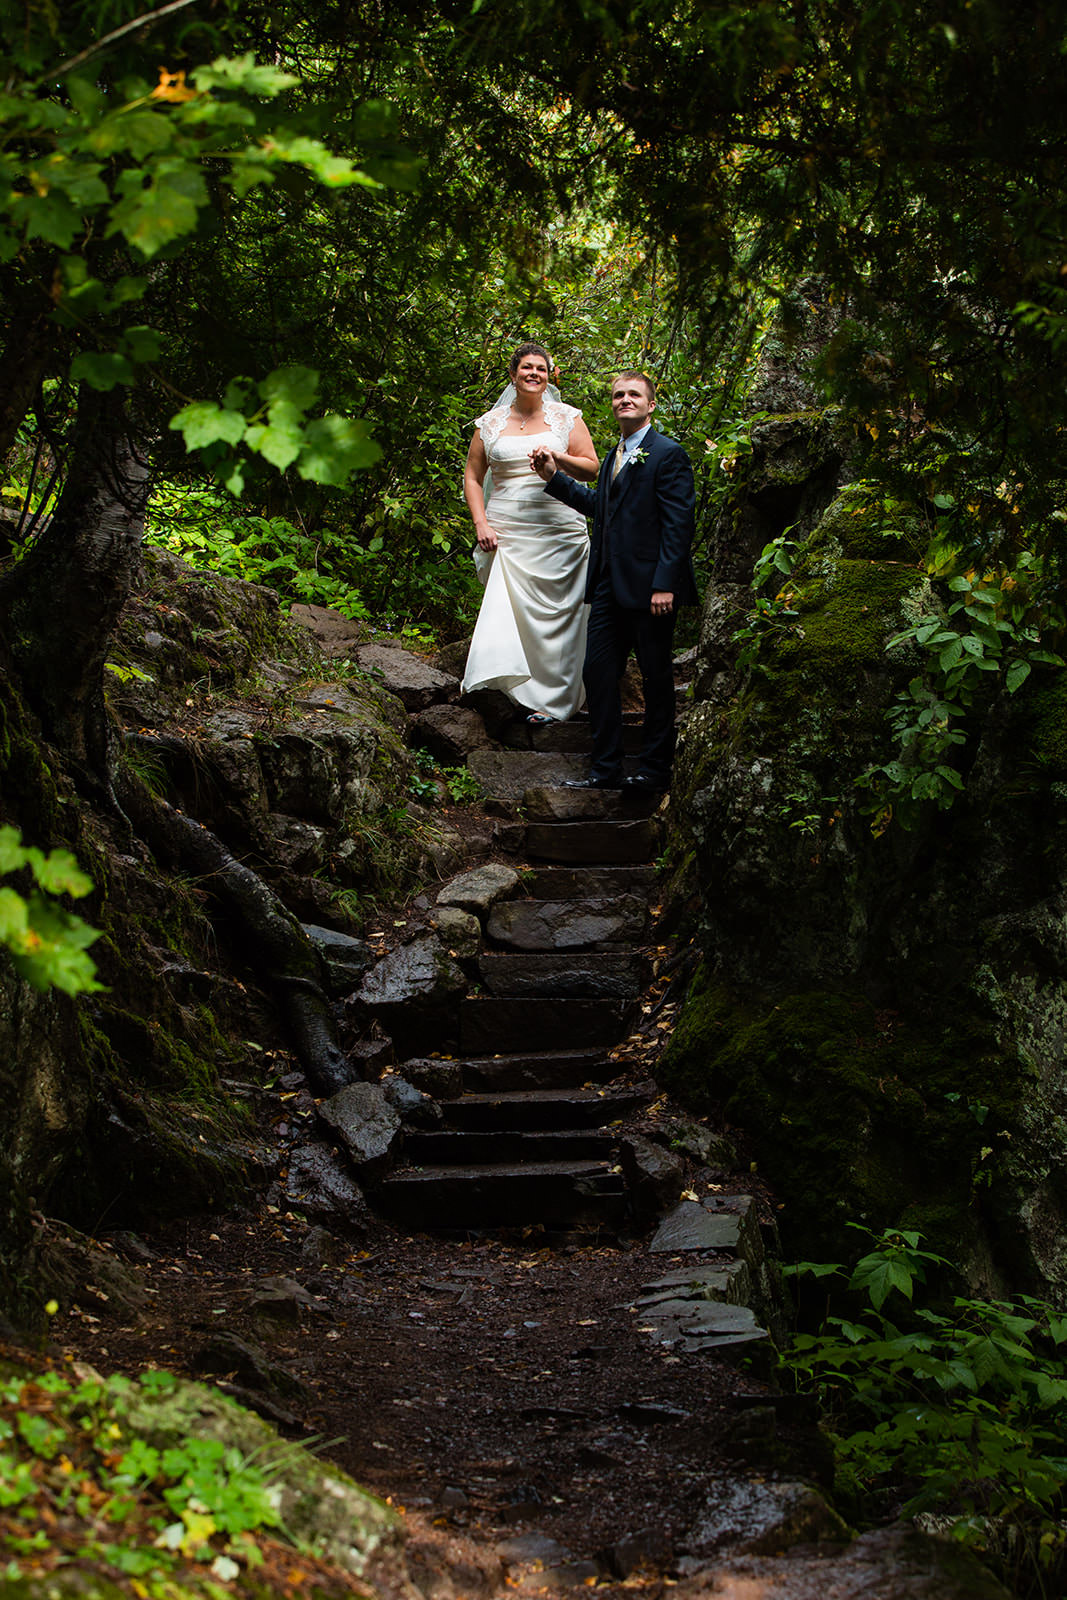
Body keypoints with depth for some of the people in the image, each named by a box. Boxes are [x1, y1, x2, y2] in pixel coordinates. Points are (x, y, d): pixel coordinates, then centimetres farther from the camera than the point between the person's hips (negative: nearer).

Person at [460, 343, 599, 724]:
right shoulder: (490, 423, 10)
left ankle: (551, 700, 3)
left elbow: (592, 468, 5)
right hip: (506, 533, 1)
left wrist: (558, 457, -14)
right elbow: (472, 477, 12)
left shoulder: (566, 418, 8)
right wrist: (481, 524, -1)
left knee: (552, 614, -2)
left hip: (558, 531, -1)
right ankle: (520, 690, -6)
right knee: (507, 610, -10)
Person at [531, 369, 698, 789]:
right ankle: (606, 768, 14)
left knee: (656, 677, 3)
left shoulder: (668, 455, -7)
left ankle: (654, 769, 11)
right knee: (597, 672, 7)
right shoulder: (614, 457, 19)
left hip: (649, 587, -8)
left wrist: (665, 584, -20)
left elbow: (678, 525, -13)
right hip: (610, 588, 8)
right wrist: (554, 477, 21)